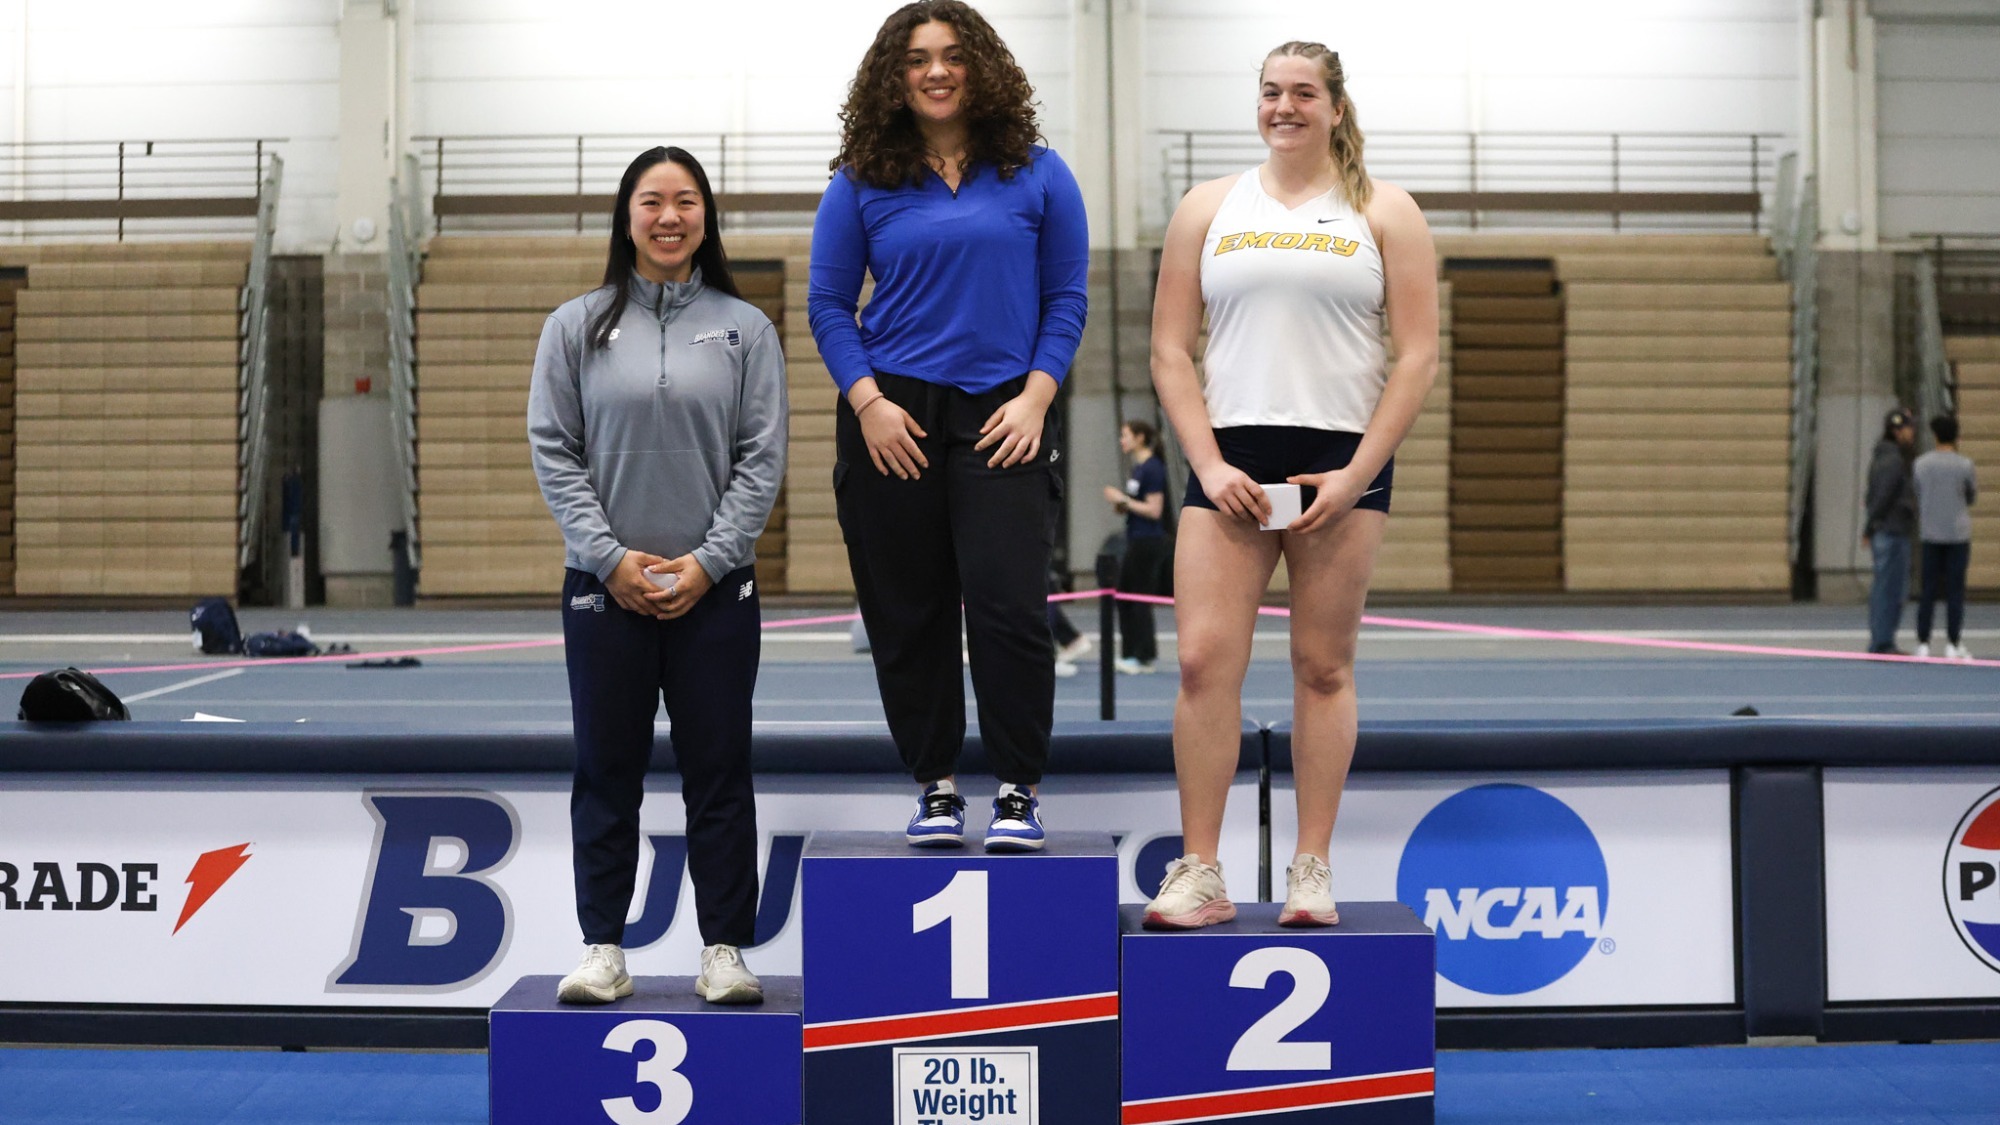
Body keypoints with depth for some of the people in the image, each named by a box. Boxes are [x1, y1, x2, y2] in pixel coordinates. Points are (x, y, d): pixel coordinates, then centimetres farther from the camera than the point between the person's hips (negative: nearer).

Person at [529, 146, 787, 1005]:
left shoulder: (744, 328, 4)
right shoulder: (577, 325, 4)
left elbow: (763, 458, 0)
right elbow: (553, 451, 0)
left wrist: (707, 562, -9)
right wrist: (612, 557, -9)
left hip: (715, 586, 0)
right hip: (604, 585, 0)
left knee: (718, 773, 4)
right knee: (607, 773, 6)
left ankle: (725, 949, 12)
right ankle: (604, 949, 14)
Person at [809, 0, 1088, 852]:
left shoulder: (1036, 176, 5)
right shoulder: (861, 183, 6)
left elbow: (1066, 298, 6)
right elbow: (828, 303, 6)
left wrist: (1035, 397, -6)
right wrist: (868, 402, -6)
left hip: (1001, 420, -1)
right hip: (891, 420, 1)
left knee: (1009, 606, -11)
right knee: (908, 615, 5)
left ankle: (1019, 791, 1)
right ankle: (935, 788, 17)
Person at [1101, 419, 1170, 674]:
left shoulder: (1152, 468, -15)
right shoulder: (1137, 467, 14)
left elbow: (1154, 510, -20)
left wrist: (1123, 500, -15)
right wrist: (1120, 504, 2)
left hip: (1148, 542, -10)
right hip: (1136, 541, 10)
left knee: (1140, 599, -4)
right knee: (1123, 596, 11)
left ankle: (1144, 657, 2)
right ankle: (1131, 654, 17)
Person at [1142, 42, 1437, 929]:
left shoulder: (1383, 214, 7)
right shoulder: (1208, 209, 12)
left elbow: (1418, 355, 1)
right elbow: (1170, 351, 8)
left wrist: (1357, 476, -8)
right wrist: (1209, 464, -5)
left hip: (1344, 462, -1)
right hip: (1230, 460, 1)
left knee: (1323, 667, 2)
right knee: (1204, 660, -8)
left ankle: (1311, 870, 8)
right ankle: (1200, 873, -3)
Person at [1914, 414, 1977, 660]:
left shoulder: (1921, 464, 0)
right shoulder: (1964, 464, -7)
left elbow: (1917, 498, 8)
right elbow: (1971, 497, 4)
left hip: (1930, 535, 2)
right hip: (1958, 534, -2)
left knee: (1928, 591, 6)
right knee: (1955, 590, 2)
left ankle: (1923, 643, 5)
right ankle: (1953, 643, 0)